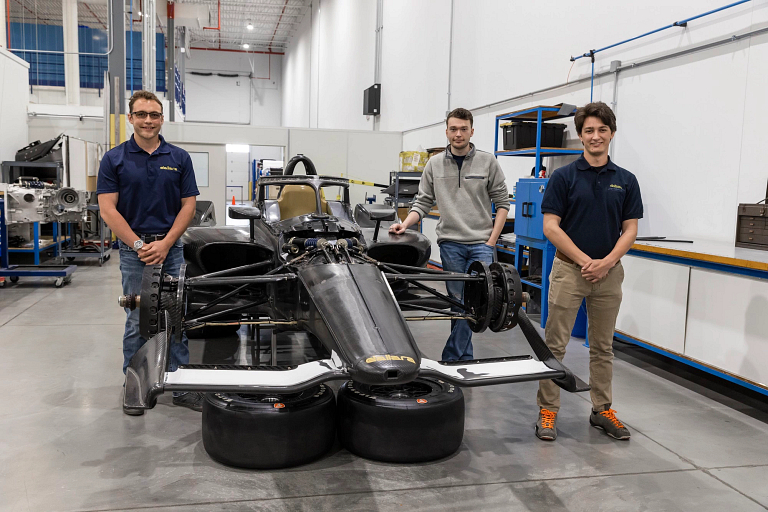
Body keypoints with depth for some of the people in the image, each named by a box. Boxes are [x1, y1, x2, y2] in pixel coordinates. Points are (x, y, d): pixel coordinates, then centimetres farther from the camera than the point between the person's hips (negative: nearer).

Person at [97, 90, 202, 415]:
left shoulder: (179, 158, 5)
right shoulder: (114, 159, 1)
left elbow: (188, 205, 1)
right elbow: (108, 209, -5)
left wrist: (164, 244, -9)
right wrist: (139, 245, -13)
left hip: (171, 248, 1)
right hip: (133, 250, -1)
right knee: (137, 322, 6)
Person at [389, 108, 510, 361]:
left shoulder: (488, 162, 2)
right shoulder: (435, 164, 7)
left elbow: (502, 202, 4)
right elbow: (423, 202, 9)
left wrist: (492, 240, -4)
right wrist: (405, 224, -9)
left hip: (481, 243, -1)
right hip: (450, 243, 1)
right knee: (458, 302, 6)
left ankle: (451, 358, 0)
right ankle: (465, 358, 16)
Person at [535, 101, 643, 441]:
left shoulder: (626, 181, 6)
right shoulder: (563, 177, -2)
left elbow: (629, 230, 4)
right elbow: (551, 227, -7)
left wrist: (605, 263, -12)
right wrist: (585, 260, -14)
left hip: (609, 272, 3)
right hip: (569, 270, -3)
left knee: (603, 346, 13)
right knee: (555, 345, 0)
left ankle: (602, 410, 24)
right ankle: (547, 410, 9)